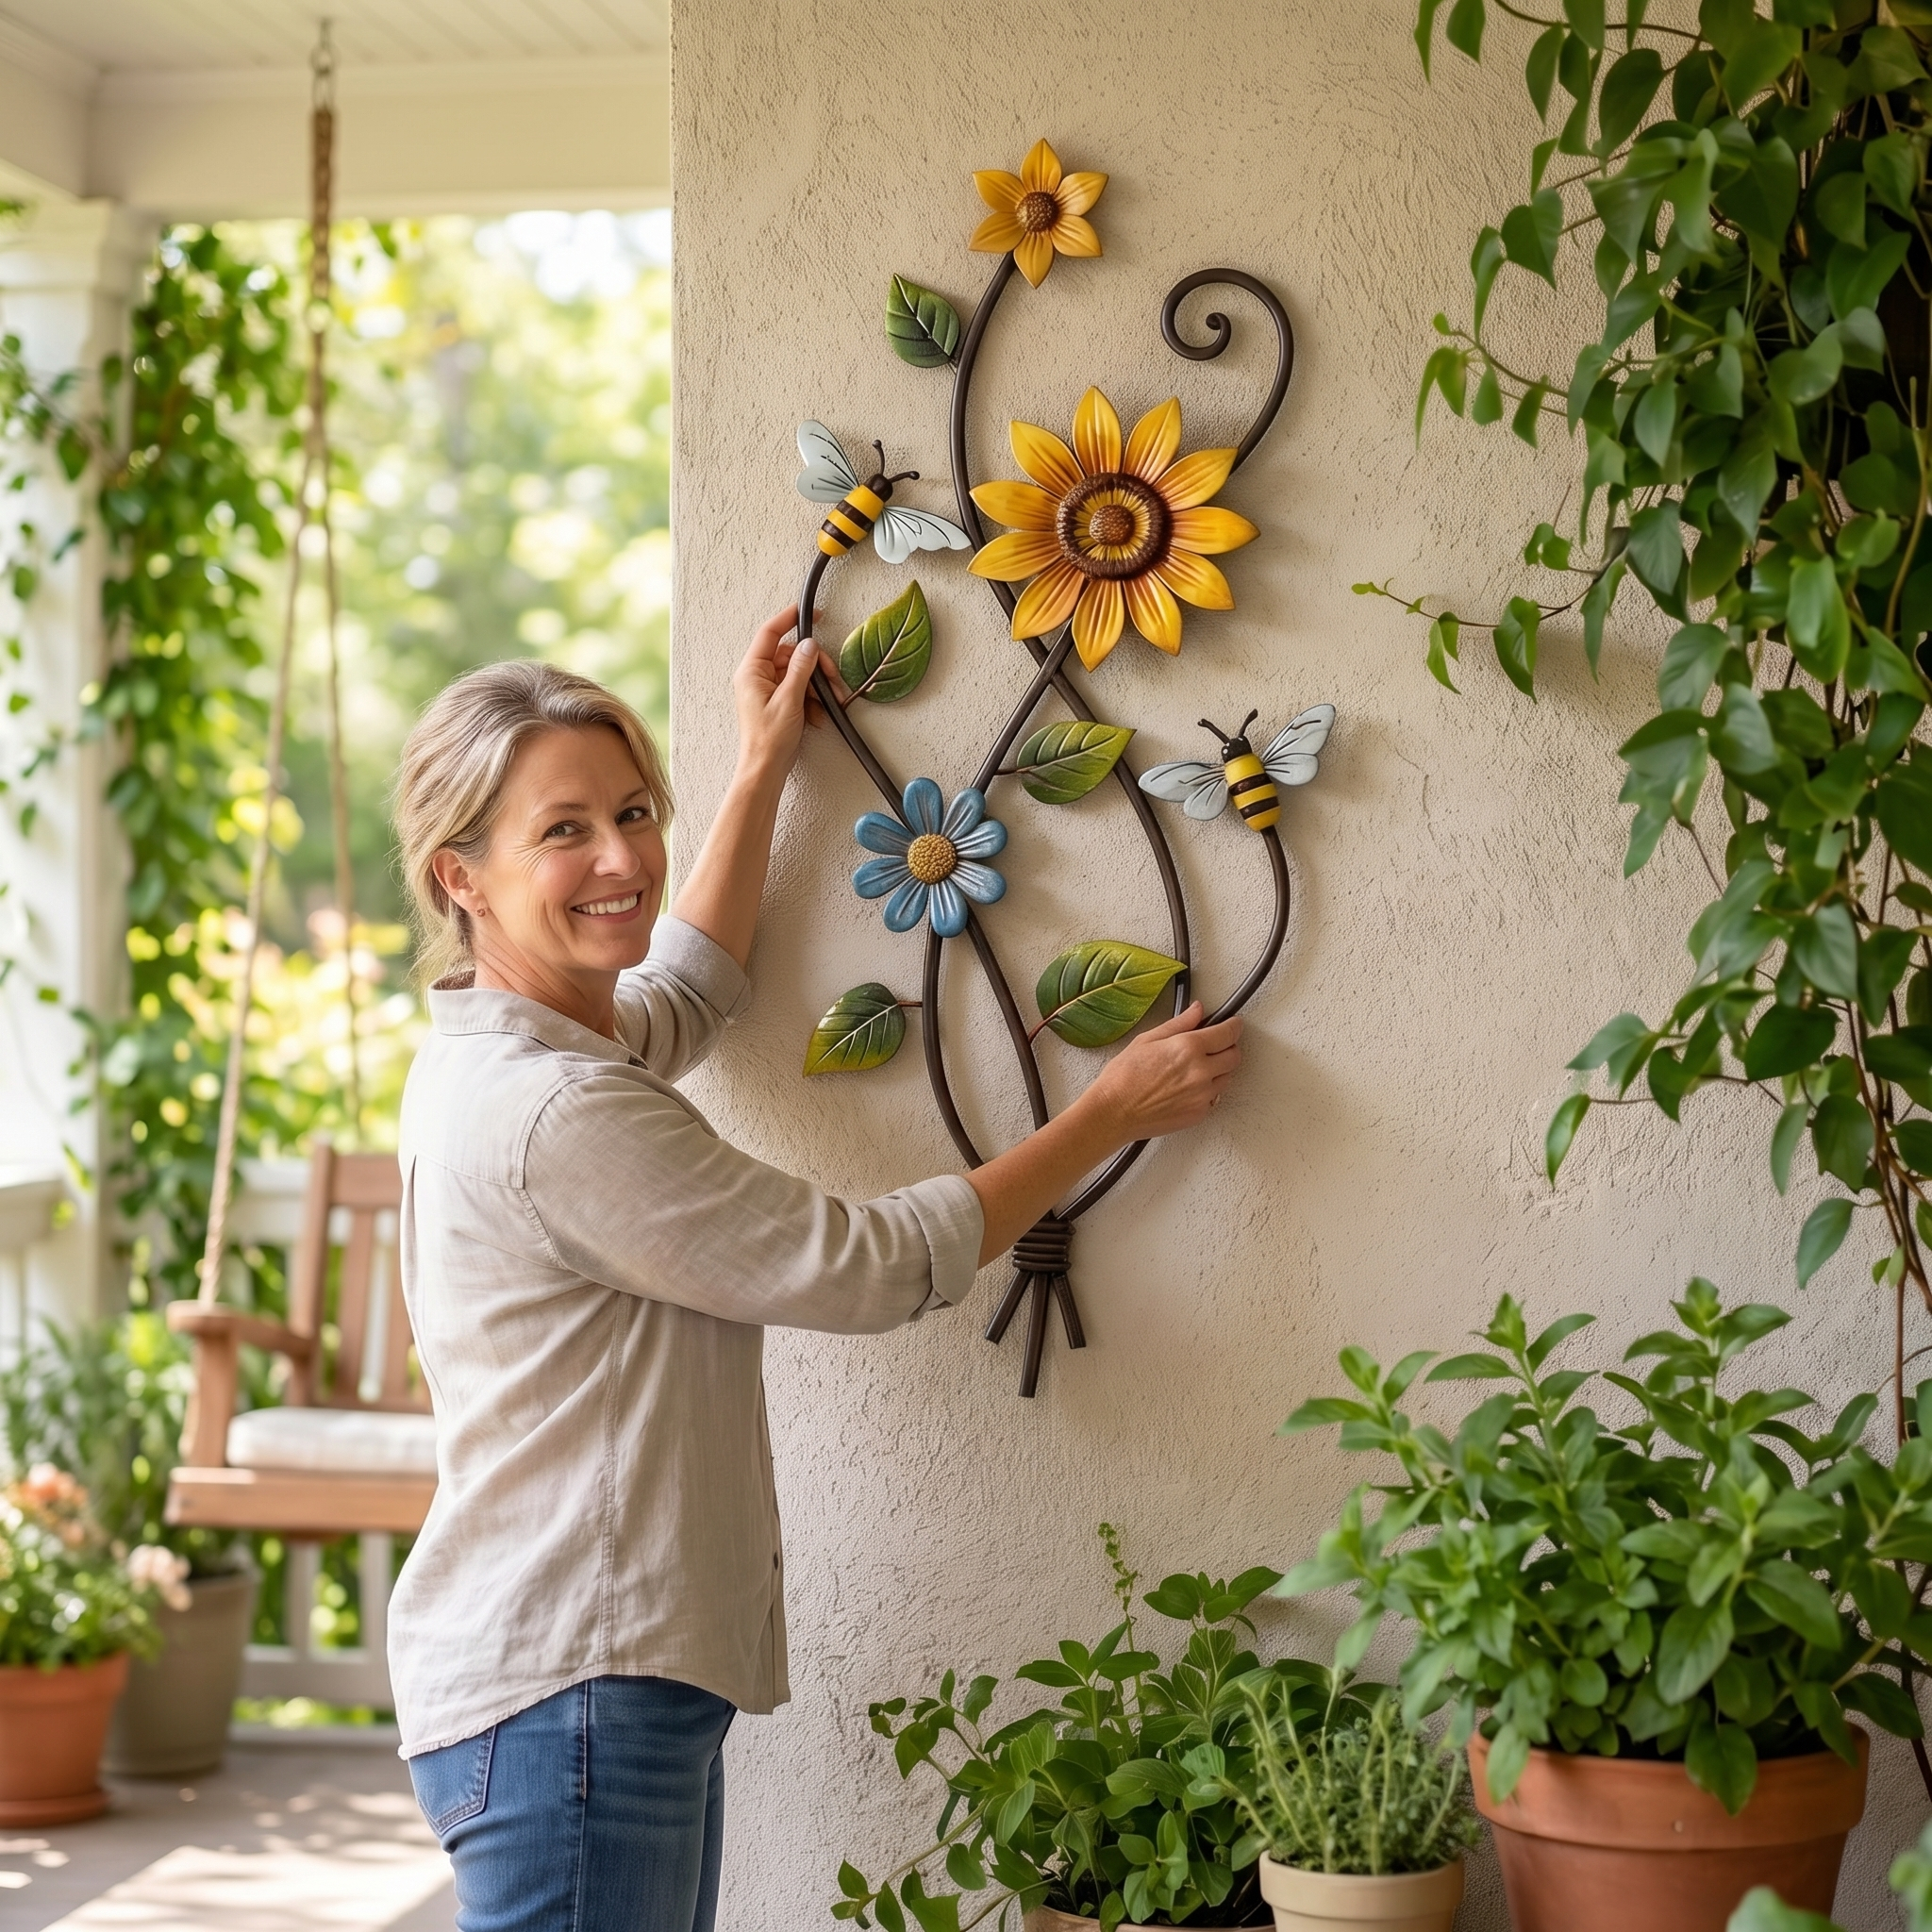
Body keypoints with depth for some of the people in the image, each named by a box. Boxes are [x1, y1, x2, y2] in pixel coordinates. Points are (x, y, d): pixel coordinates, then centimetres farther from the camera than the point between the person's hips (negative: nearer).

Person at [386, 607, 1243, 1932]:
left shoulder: (488, 1057, 12)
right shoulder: (557, 1116, -20)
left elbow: (691, 989, 36)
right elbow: (874, 1268, -13)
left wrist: (764, 767, 38)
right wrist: (1116, 1112, -2)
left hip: (620, 1681, 10)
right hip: (569, 1692, -10)